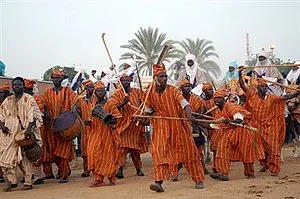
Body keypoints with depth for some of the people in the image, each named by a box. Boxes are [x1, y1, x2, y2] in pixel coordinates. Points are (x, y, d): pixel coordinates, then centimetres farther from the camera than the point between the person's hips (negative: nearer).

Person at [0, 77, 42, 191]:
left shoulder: (29, 99, -2)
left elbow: (33, 115, -12)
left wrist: (29, 128, -24)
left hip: (26, 132, -4)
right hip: (12, 133, 4)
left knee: (26, 156, -2)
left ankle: (28, 182, 5)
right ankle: (11, 181, 7)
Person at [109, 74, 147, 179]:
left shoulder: (137, 92, 9)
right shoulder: (117, 94, 1)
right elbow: (113, 107, -11)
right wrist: (123, 103, -28)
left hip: (136, 123, 3)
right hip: (124, 123, -3)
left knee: (136, 147, 12)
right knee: (123, 146, -15)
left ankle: (138, 168, 24)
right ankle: (120, 169, -17)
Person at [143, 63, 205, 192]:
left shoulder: (172, 90, -9)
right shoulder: (149, 93, -3)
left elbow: (184, 103, -21)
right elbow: (148, 109, 13)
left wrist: (189, 114, -41)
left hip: (177, 125, -1)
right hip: (161, 126, 1)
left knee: (189, 150, 4)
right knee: (159, 151, -15)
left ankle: (198, 180, 18)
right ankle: (159, 181, -17)